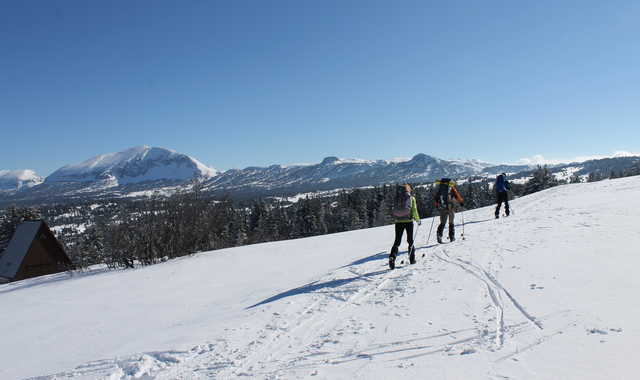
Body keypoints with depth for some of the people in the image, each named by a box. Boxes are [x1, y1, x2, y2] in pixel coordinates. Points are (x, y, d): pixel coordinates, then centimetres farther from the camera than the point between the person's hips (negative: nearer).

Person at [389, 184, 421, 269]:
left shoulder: (397, 198, 6)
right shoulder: (411, 198, 0)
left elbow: (394, 210, 5)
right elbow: (414, 211, -2)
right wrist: (418, 220, 10)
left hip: (398, 221, 1)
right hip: (408, 221, -1)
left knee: (397, 241, 5)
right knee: (410, 240, 15)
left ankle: (392, 257, -16)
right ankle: (412, 259, 21)